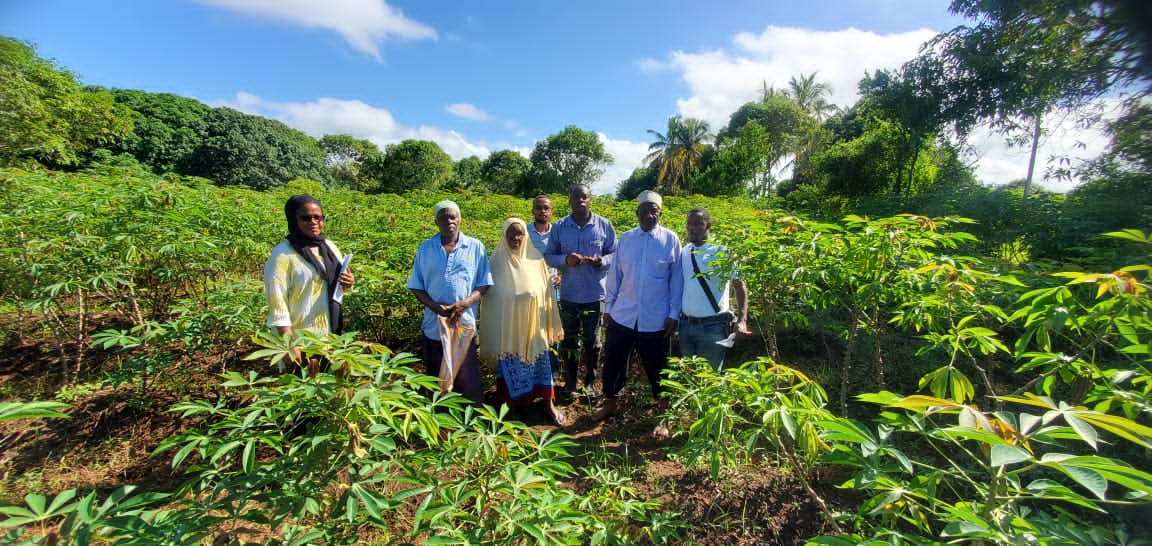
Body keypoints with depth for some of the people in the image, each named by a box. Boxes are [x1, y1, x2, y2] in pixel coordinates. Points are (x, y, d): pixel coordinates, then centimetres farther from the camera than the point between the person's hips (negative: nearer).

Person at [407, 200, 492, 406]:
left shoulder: (475, 247, 0)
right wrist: (434, 306, -12)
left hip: (464, 326, -2)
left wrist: (465, 303, -17)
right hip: (433, 327, 2)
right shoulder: (425, 248, 5)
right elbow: (416, 287, 6)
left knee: (467, 381, 5)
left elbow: (484, 284, 1)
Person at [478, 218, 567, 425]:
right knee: (510, 363, 11)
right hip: (507, 324, -1)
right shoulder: (497, 260, -6)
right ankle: (512, 403, 30)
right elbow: (490, 294, -2)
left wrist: (549, 322, 5)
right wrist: (493, 330, -1)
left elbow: (546, 290, 4)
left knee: (539, 359, 10)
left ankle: (550, 404, 23)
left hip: (533, 323, 1)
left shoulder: (535, 257, -3)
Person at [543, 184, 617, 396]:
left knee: (592, 341, 11)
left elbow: (615, 255, 2)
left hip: (595, 294, -1)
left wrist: (602, 260, -20)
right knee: (569, 341, 13)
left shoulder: (604, 225, -2)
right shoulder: (559, 227, 1)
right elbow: (548, 256, 3)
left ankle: (590, 382, 31)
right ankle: (570, 384, 28)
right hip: (569, 295, 1)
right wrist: (565, 259, -17)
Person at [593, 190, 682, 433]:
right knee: (613, 361, 13)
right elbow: (615, 275, 7)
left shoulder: (671, 240, -4)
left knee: (657, 368, 12)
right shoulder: (625, 238, 2)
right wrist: (609, 307, 8)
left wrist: (673, 314, -5)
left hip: (656, 320, -2)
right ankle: (611, 403, 37)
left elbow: (677, 280, -3)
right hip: (622, 315, 3)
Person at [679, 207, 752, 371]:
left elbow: (739, 285, -9)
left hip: (712, 327, -5)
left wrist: (741, 320, -18)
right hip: (686, 325, 5)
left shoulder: (721, 251, -10)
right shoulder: (683, 252, 5)